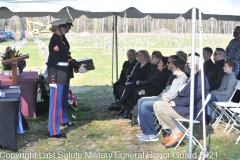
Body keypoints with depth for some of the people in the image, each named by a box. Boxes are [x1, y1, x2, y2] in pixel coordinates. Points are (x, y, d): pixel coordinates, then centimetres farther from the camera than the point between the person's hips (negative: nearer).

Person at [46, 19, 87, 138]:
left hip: (64, 75, 10)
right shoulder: (55, 41, -16)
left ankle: (63, 120, 45)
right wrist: (53, 79, -24)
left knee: (63, 100, 25)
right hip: (57, 76, -10)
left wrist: (78, 66, 15)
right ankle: (54, 131, -3)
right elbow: (52, 61, -21)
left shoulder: (61, 40, 13)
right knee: (56, 102, -7)